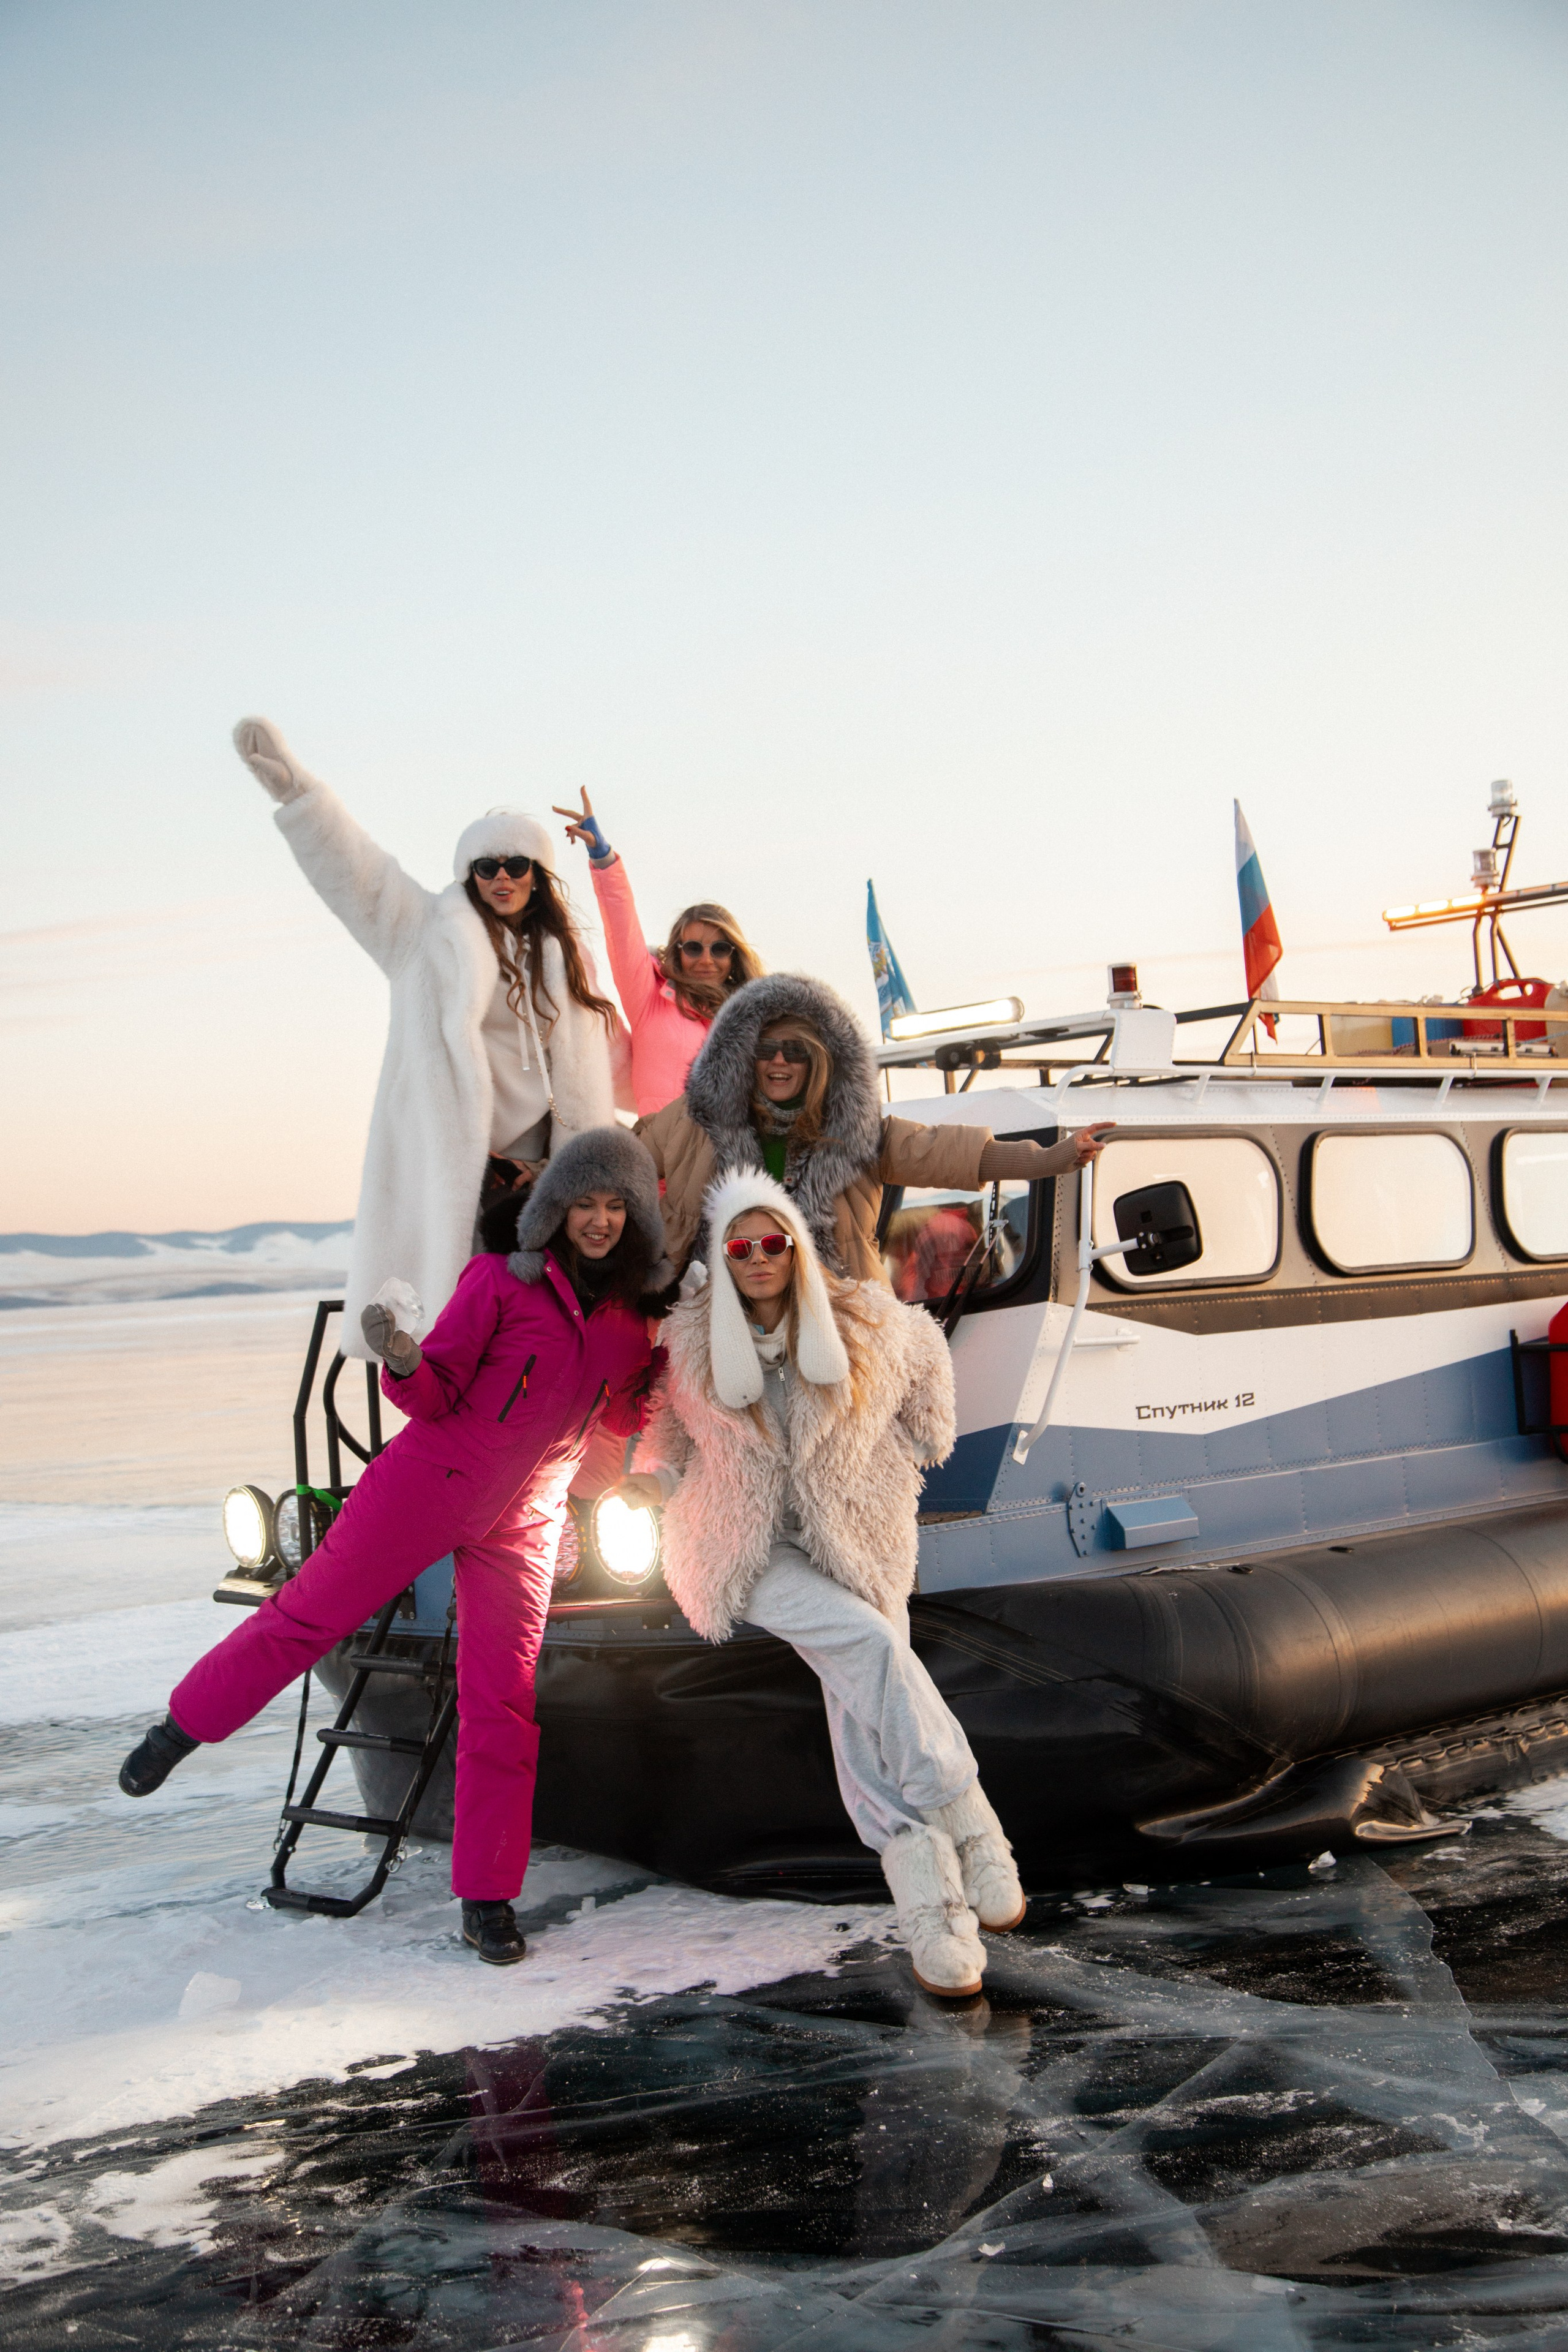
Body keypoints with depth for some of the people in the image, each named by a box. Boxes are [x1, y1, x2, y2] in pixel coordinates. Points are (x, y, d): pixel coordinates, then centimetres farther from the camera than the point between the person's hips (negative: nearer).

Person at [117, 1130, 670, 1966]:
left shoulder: (634, 1316, 4)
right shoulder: (500, 1281, -10)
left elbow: (624, 1418, 16)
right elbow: (439, 1395, -9)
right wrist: (403, 1362, -29)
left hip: (522, 1524, 3)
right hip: (428, 1486, -3)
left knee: (502, 1703, 1)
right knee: (311, 1612, 1)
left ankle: (486, 1899, 10)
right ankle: (180, 1728, 26)